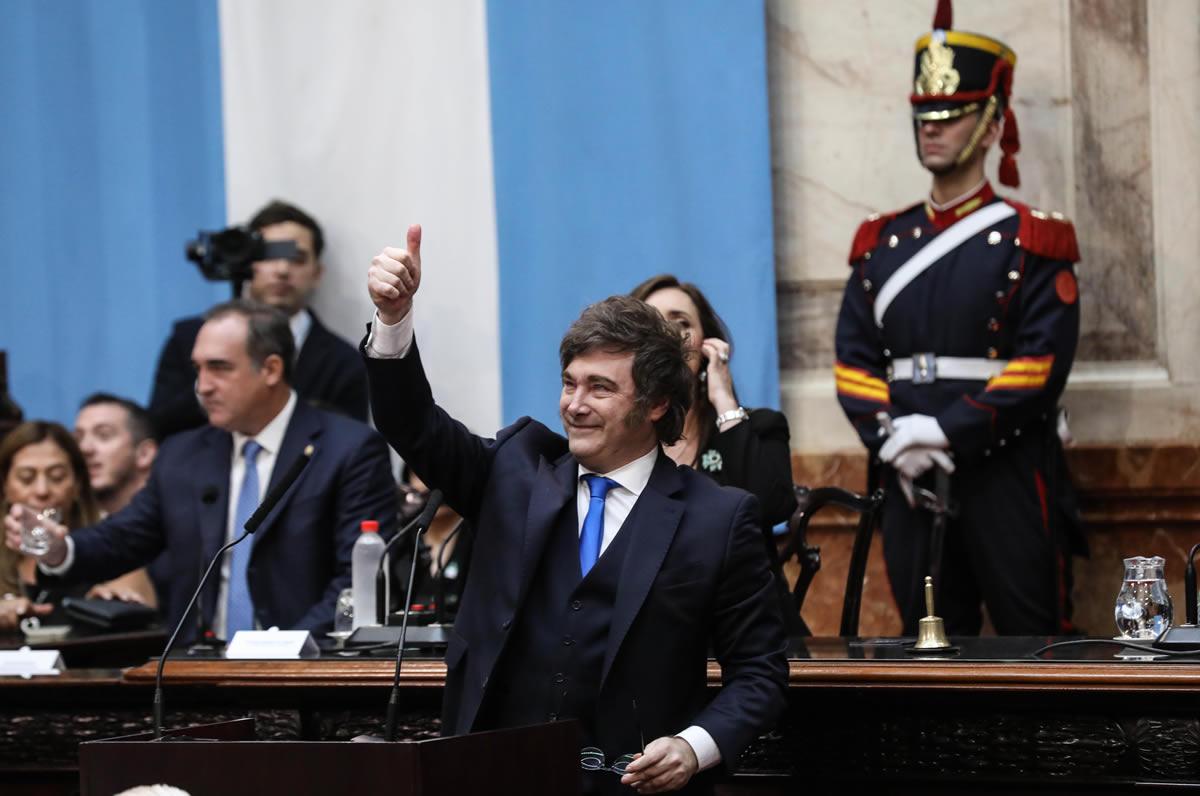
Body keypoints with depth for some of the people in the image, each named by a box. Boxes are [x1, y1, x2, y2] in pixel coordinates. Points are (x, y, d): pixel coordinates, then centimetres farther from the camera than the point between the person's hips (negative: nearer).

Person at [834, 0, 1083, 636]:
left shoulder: (1030, 240, -1)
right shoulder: (882, 243, 13)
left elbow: (1041, 367, -11)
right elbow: (854, 362, 9)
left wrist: (946, 433, -16)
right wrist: (892, 440, -7)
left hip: (1009, 481, -5)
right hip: (911, 481, 5)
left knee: (1031, 636, -3)